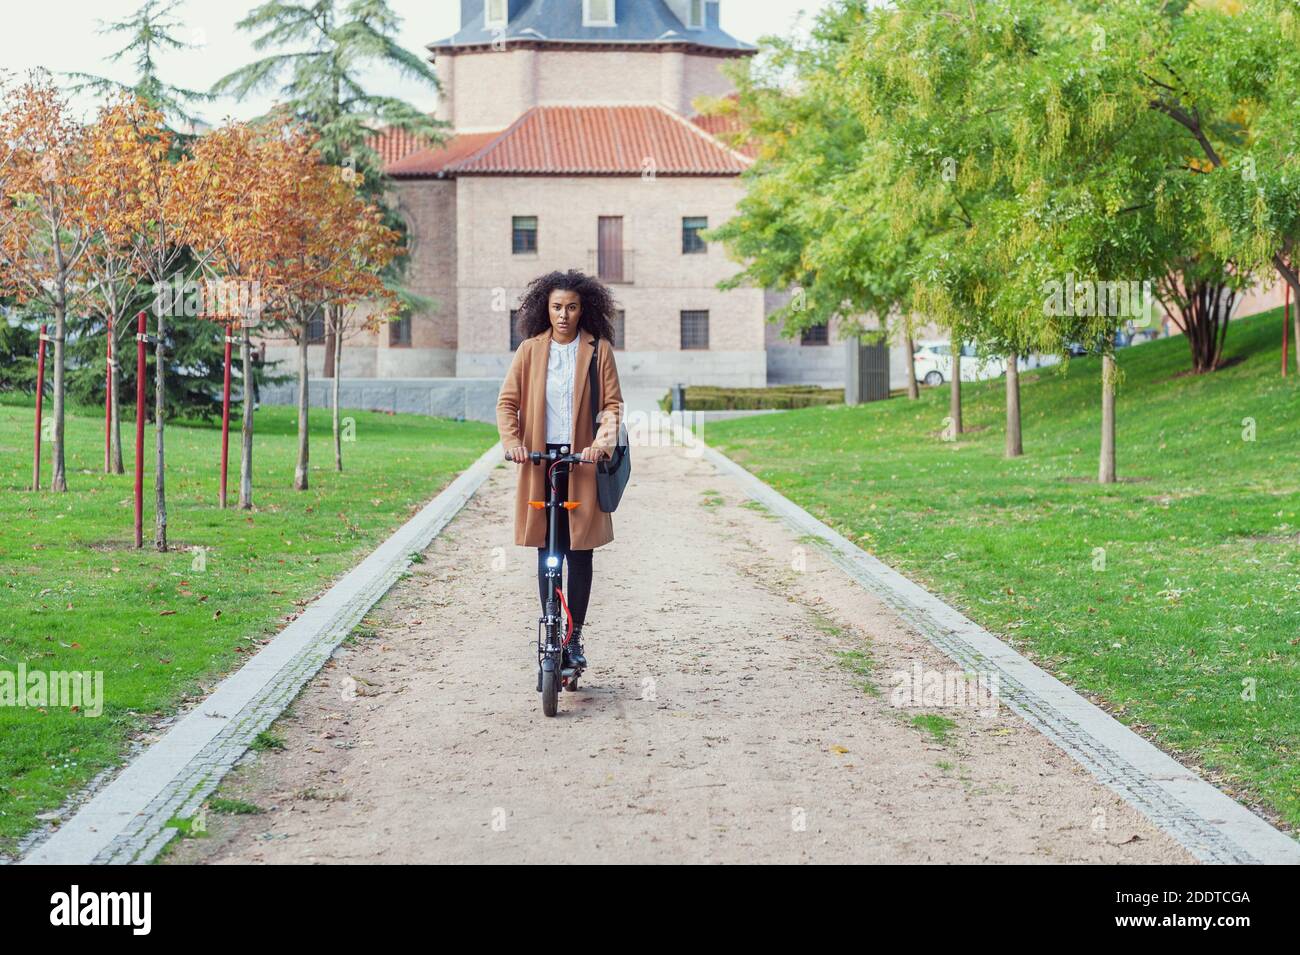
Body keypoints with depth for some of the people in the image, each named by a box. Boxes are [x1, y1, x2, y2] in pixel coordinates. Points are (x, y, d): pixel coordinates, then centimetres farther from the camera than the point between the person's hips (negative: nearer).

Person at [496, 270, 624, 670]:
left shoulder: (599, 349, 4)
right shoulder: (529, 350, 5)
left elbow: (613, 403, 0)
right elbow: (507, 401, 2)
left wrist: (604, 440, -18)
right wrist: (512, 441, -15)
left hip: (582, 460, -1)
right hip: (539, 460, 1)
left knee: (580, 551, 1)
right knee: (547, 552, 2)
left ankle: (574, 638, 10)